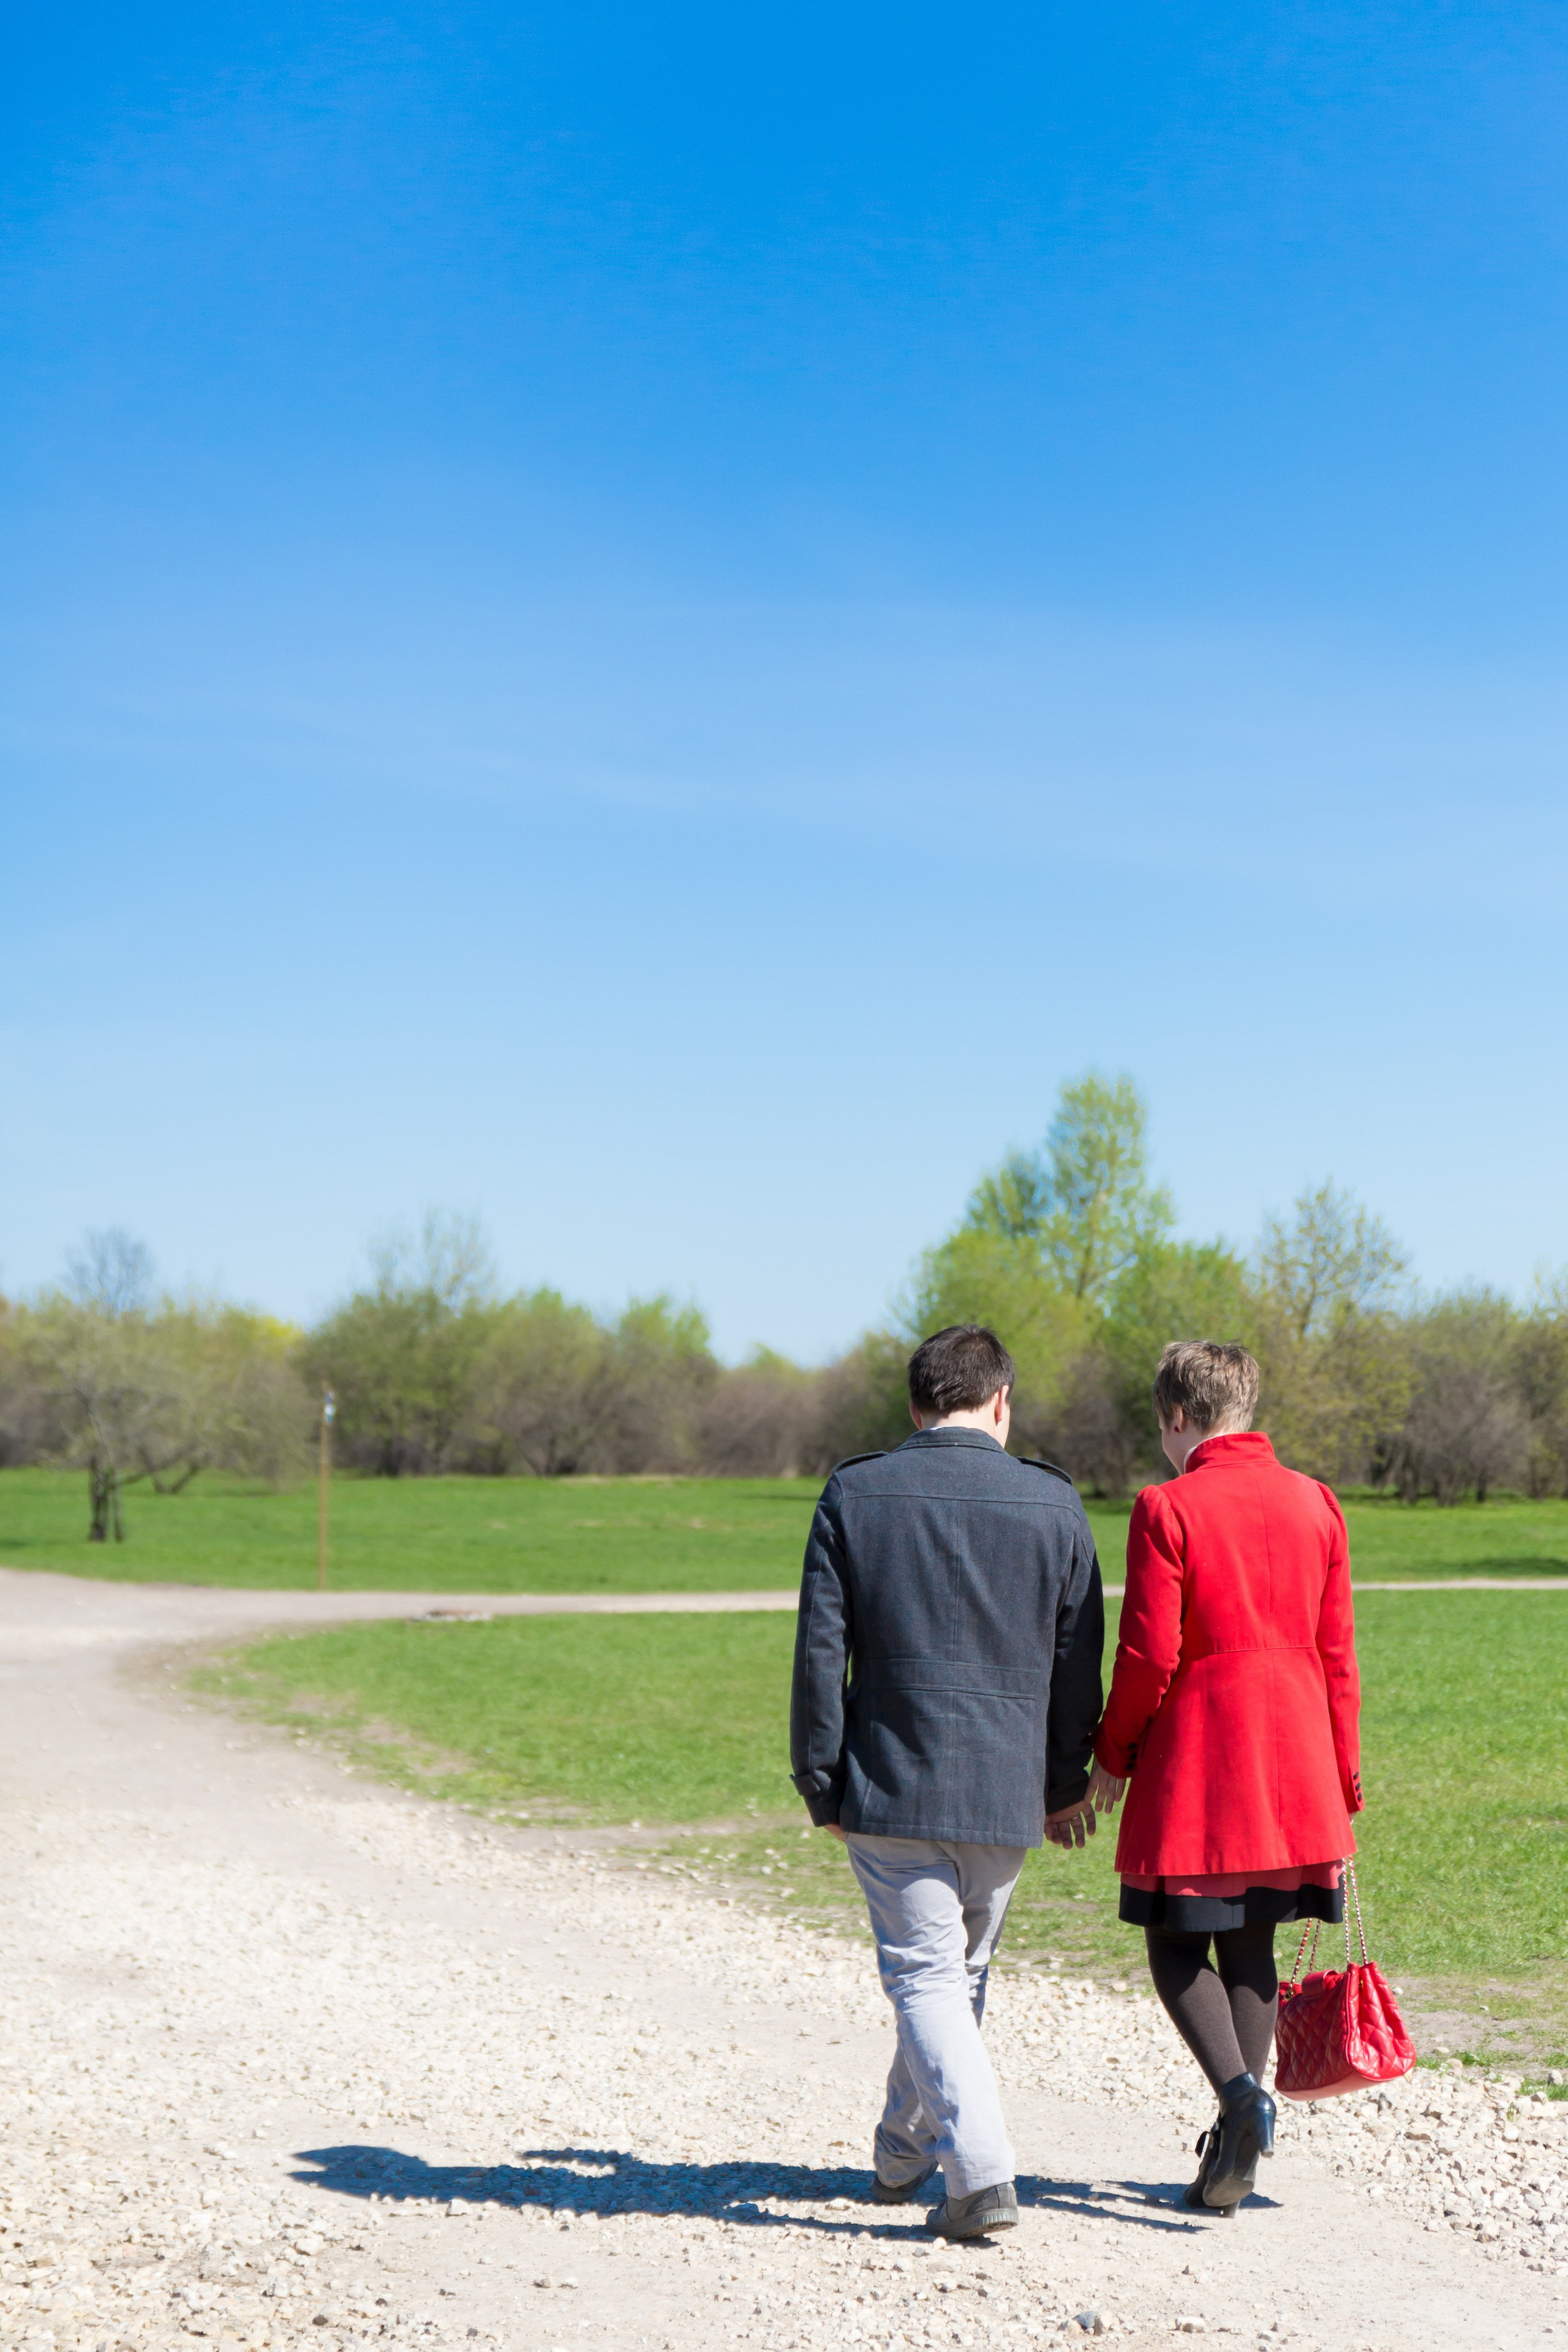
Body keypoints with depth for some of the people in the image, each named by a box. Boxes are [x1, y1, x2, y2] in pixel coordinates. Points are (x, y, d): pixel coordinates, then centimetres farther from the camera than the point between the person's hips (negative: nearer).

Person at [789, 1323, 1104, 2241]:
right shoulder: (1053, 1504, 0)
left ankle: (980, 2172, -14)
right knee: (963, 1972, 19)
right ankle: (905, 2154, 34)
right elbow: (1076, 1661, 5)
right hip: (1006, 1789, 2)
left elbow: (821, 1649, -3)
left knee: (924, 1975, 2)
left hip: (890, 1784, -2)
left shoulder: (854, 1495, -2)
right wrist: (1066, 1783, 16)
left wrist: (820, 1781, 4)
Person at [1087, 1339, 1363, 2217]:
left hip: (1193, 1765, -5)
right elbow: (1338, 1656, 8)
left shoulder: (1166, 1508, -10)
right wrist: (1344, 1782, 15)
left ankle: (1240, 2090, -17)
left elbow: (1150, 1653, -12)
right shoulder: (1316, 1503, 6)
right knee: (1251, 1943, 14)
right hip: (1294, 1766, 5)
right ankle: (1234, 2157, 13)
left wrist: (1112, 1755, 2)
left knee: (1176, 1944, 7)